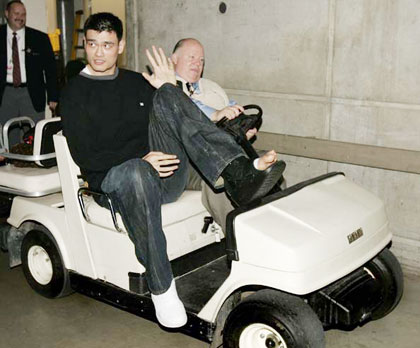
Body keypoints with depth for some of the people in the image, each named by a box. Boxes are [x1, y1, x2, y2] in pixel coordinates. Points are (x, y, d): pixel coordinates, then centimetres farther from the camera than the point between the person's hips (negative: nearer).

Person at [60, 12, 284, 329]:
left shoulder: (136, 82, 17)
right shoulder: (75, 93, 3)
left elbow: (175, 124, 18)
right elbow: (84, 157, -7)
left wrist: (169, 90, 1)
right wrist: (141, 158, -19)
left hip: (165, 174, 3)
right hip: (112, 178, -3)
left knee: (166, 95, -19)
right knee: (137, 173, -42)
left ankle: (238, 174, -33)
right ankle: (161, 288, -30)